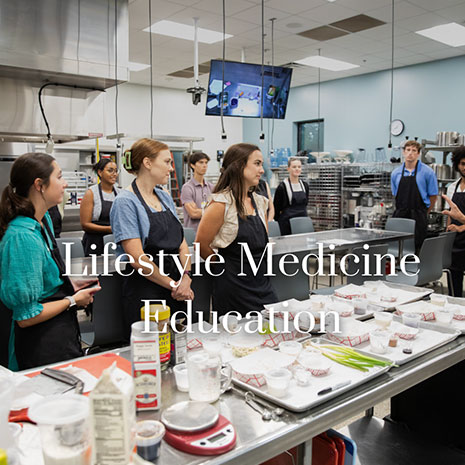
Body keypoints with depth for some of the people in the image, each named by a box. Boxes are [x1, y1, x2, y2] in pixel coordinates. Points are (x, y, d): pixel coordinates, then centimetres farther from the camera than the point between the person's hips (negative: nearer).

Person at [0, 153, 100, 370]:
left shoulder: (44, 220, 5)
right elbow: (26, 316, -23)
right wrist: (73, 300, -12)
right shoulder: (23, 236, -25)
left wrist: (73, 286, 7)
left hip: (61, 335, 9)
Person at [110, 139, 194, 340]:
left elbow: (181, 242, 11)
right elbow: (138, 259, -18)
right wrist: (173, 285, -10)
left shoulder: (165, 197, 12)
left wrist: (185, 277, -5)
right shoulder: (126, 202, -12)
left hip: (176, 294, 7)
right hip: (144, 294, -7)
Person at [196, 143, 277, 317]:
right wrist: (228, 265, 3)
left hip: (262, 283, 7)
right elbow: (201, 246, -9)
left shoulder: (260, 202, 10)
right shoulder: (221, 204, -13)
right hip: (234, 286, -6)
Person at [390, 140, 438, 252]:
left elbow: (433, 195, 2)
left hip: (418, 217, -3)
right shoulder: (395, 173, 9)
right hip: (399, 216, 3)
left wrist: (423, 213, 7)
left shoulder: (427, 172, -2)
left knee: (416, 246, -3)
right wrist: (402, 210, 13)